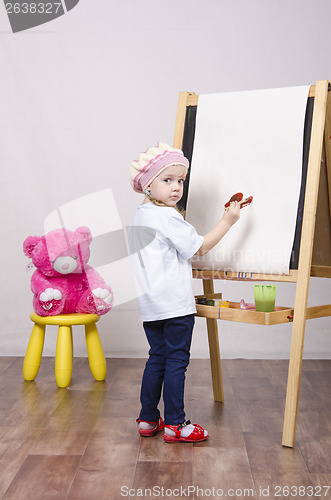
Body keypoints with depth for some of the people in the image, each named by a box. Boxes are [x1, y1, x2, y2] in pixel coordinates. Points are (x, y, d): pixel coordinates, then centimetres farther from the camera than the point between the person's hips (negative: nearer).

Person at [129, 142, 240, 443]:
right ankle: (174, 424, 8)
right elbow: (200, 247, -12)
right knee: (176, 361, 1)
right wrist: (228, 221, -7)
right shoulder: (168, 217, -16)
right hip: (175, 303, -9)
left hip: (149, 303, 9)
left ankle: (148, 419, 22)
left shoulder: (141, 215, 12)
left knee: (157, 358, 16)